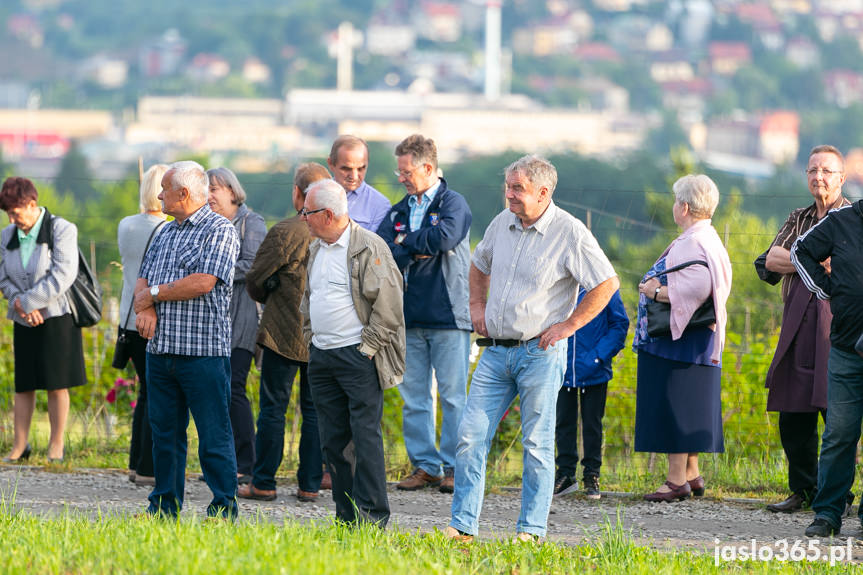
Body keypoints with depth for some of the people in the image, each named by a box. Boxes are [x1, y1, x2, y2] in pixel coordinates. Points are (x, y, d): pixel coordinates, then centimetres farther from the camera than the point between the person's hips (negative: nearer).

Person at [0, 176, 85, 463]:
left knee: (57, 384, -1)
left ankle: (56, 445, 8)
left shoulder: (62, 230, -8)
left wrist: (26, 302, -17)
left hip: (56, 318, -4)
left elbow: (62, 276, -16)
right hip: (25, 322, 5)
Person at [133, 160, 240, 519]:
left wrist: (153, 295, -7)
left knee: (213, 434, -5)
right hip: (160, 350, 8)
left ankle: (224, 509, -1)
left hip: (203, 352, -8)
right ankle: (165, 506, 18)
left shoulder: (220, 231, -6)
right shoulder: (165, 233, 19)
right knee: (164, 431, 11)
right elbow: (143, 279, 16)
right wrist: (147, 310, -7)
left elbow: (203, 282, -17)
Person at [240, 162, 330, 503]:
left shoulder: (286, 232, -14)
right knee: (315, 411, 10)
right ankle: (310, 484, 10)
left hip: (285, 334, -4)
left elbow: (255, 281, -6)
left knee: (273, 408, 3)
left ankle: (263, 483, 5)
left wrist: (271, 299, 15)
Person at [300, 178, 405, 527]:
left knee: (365, 434, -9)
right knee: (333, 439, 7)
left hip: (358, 355, -8)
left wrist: (367, 348, -13)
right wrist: (310, 340, 16)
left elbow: (387, 304, -12)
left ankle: (373, 517, -8)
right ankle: (346, 517, 12)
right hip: (321, 356, 8)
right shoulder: (315, 250, 15)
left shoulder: (369, 248, -10)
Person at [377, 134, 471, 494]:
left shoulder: (453, 204, 0)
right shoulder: (398, 212, 16)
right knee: (414, 397, 5)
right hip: (409, 316, 6)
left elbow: (445, 237, -20)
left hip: (447, 315, -6)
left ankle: (453, 468, 0)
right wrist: (418, 249, -12)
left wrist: (405, 242, -5)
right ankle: (424, 466, 11)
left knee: (453, 396, -4)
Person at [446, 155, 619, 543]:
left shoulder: (569, 233, -10)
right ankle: (462, 526, 3)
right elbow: (479, 265, 28)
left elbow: (607, 284, -10)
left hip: (540, 353, -5)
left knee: (537, 444, 0)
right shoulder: (502, 223, 8)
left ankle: (531, 529, 7)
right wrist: (477, 305, 15)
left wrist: (568, 325, -11)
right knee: (470, 435, -1)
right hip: (496, 350, 6)